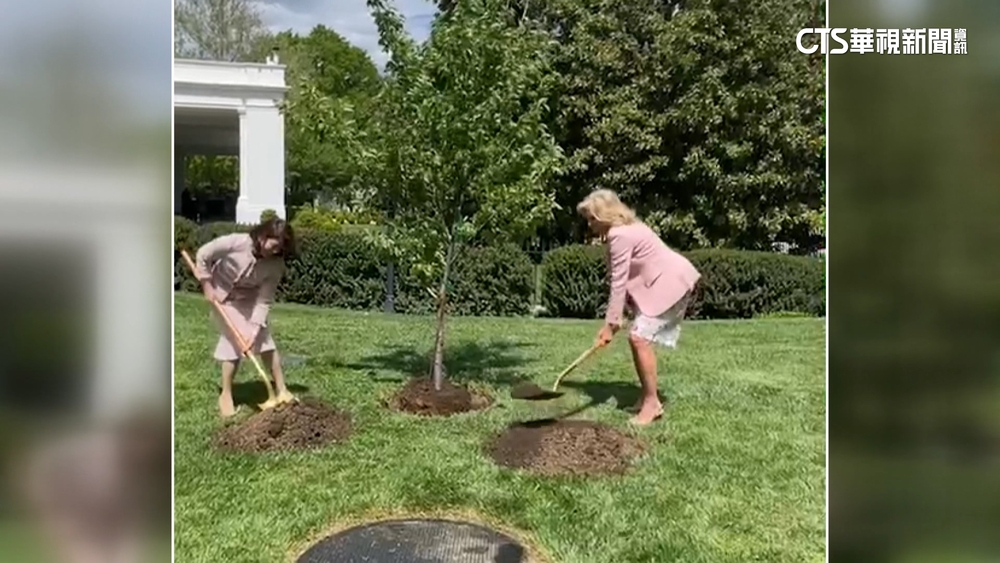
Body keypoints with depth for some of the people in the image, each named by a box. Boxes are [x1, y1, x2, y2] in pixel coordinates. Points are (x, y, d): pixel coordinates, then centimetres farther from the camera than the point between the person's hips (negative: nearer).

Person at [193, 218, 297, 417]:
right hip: (223, 296, -3)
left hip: (249, 299, 3)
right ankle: (225, 395, 2)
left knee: (265, 339, -6)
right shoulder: (237, 242, -32)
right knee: (235, 341, -12)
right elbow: (203, 255, -17)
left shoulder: (276, 265, -23)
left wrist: (254, 329, -31)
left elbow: (264, 301, -22)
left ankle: (281, 389, 3)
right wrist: (208, 287, -17)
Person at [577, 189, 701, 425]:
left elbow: (619, 283, -20)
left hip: (671, 283, -11)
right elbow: (625, 279, 10)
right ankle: (648, 397, 18)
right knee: (638, 336, 10)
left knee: (639, 336, -14)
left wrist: (609, 323, -17)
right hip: (667, 282, 11)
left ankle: (652, 403, -6)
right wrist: (616, 318, 4)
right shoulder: (625, 229, 13)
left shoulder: (620, 235, -19)